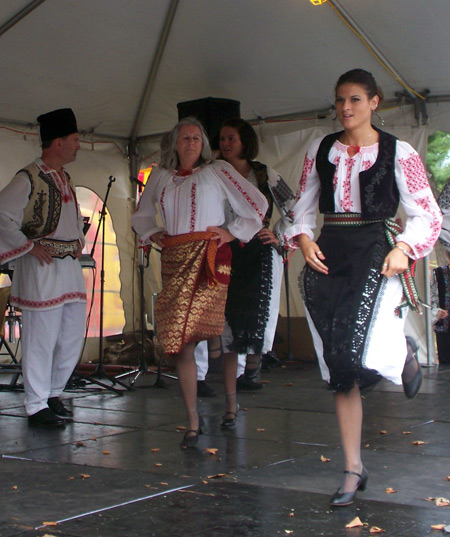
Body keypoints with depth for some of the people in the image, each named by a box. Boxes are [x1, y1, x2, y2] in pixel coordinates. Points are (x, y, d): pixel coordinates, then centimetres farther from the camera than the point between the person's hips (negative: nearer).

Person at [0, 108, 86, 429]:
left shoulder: (65, 178, 16)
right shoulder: (29, 179, -11)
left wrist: (79, 241, 18)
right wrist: (29, 246, -14)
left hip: (70, 266, 9)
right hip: (42, 267, -9)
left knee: (73, 335, 12)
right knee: (41, 338, -4)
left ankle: (54, 393, 27)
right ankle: (37, 407, 6)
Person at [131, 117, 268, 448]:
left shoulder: (218, 171, 6)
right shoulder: (160, 177, 17)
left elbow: (257, 203, 4)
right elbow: (142, 215, 31)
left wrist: (235, 232, -1)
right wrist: (152, 233, 13)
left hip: (210, 258, -3)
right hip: (174, 261, 3)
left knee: (220, 335, -2)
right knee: (179, 340, -3)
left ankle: (231, 405, 15)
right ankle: (193, 422, 0)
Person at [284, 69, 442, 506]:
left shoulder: (398, 153, 1)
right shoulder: (320, 151, 11)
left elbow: (427, 215, 2)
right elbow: (303, 205, 17)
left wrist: (404, 247, -14)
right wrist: (303, 239, -2)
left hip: (374, 253, -3)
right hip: (327, 256, 4)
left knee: (361, 355, -23)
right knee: (339, 370, 3)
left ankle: (404, 352, 16)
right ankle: (353, 470, 14)